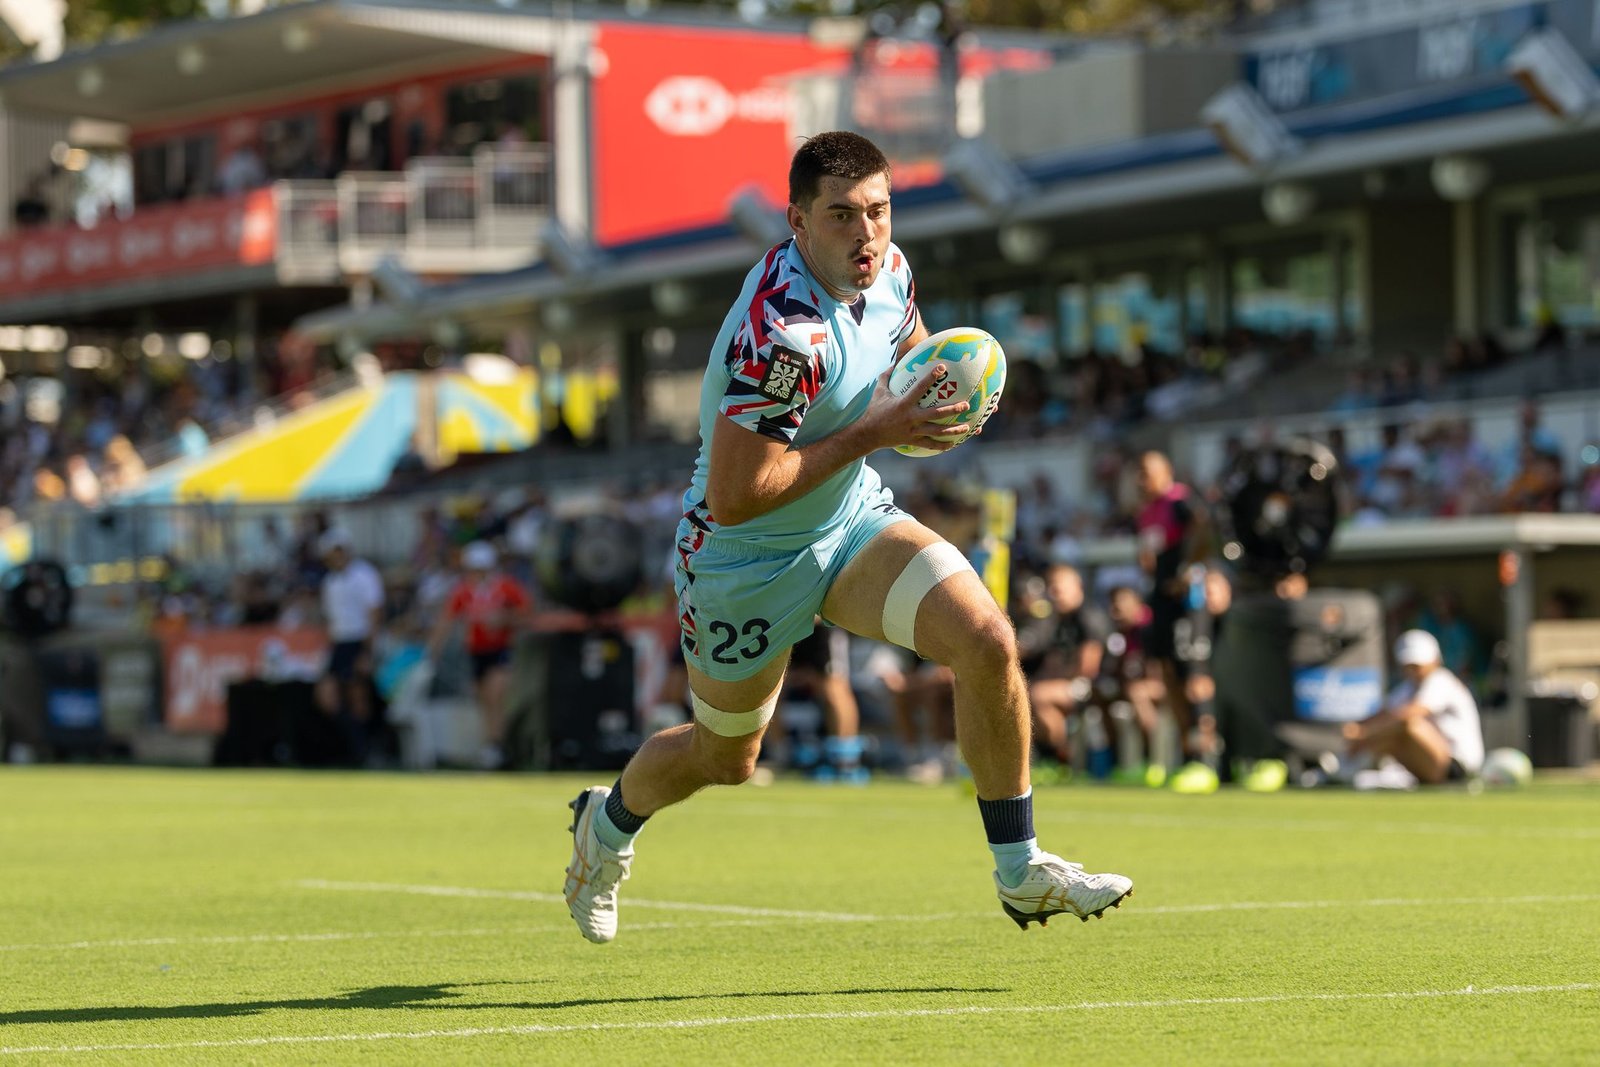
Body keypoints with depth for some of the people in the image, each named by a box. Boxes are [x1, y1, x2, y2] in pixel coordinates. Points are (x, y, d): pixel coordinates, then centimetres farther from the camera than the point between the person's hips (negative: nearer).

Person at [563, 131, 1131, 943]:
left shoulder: (887, 269, -9)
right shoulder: (781, 334, -35)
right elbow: (734, 497, -33)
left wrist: (934, 379, -8)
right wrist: (873, 430, -30)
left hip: (854, 518, 6)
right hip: (744, 559, -6)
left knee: (987, 641, -18)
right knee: (724, 759, 15)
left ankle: (1020, 873, -7)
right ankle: (608, 824, 50)